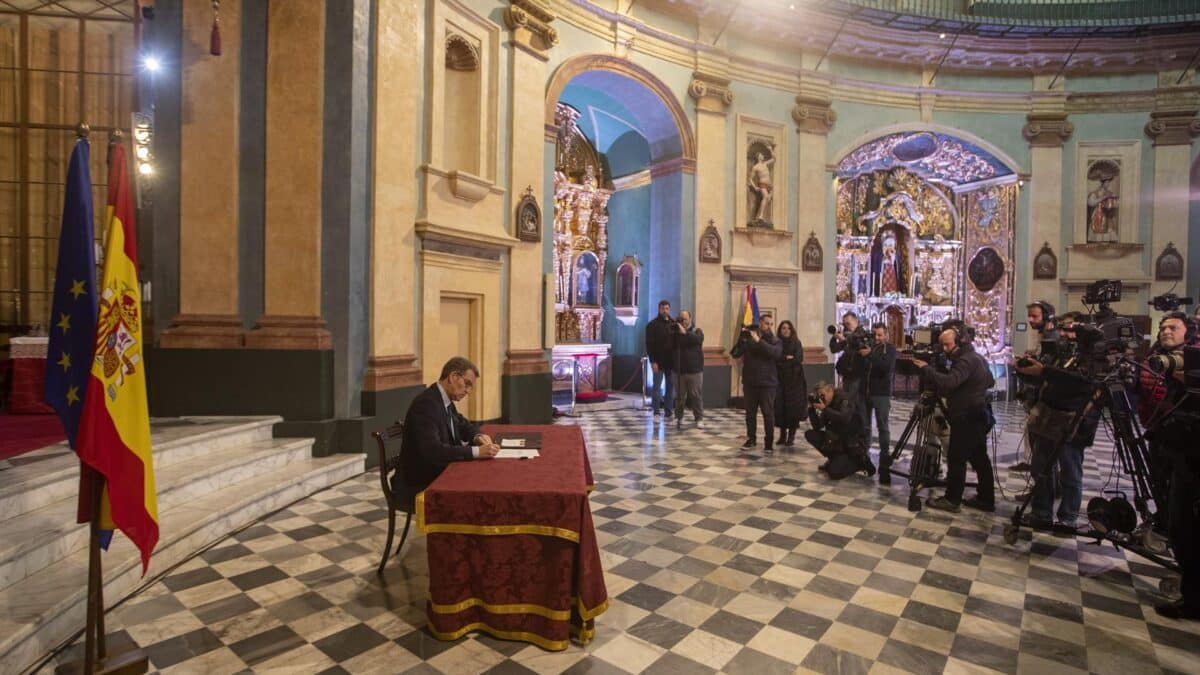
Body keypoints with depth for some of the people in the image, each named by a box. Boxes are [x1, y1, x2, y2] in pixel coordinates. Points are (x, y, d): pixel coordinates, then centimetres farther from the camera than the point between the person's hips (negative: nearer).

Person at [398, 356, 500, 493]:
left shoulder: (445, 400, 6)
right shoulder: (426, 403, -20)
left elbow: (463, 425, 22)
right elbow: (432, 450, -30)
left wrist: (477, 436, 1)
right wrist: (476, 451, -32)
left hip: (438, 476, 8)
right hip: (419, 485, -8)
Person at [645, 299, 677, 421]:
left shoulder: (673, 324, 10)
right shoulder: (652, 324, -3)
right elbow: (649, 344, -9)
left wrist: (676, 359, 2)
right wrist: (653, 361, -16)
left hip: (671, 361, 4)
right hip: (658, 361, -4)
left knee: (671, 386, 7)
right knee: (657, 386, 0)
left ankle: (669, 412, 14)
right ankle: (656, 412, 7)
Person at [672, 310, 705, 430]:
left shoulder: (697, 331, 0)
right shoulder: (675, 332, 5)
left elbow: (698, 339, -22)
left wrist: (685, 333, -32)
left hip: (695, 370, -1)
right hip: (679, 370, 2)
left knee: (696, 395, 3)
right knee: (679, 396, 8)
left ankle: (699, 419, 13)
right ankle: (678, 418, 20)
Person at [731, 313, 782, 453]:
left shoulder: (774, 341, -1)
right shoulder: (747, 338, 1)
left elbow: (775, 353, -22)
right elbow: (735, 354, -7)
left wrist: (759, 341, -27)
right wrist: (741, 338, -21)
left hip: (767, 382, -1)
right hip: (749, 382, 2)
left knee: (768, 413, 0)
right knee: (750, 412, 11)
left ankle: (769, 442, 10)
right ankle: (751, 438, 25)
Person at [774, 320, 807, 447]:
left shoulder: (796, 343, 4)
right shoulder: (777, 343, 8)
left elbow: (799, 359, -9)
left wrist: (783, 359, -9)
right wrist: (789, 358, -11)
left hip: (794, 379, -1)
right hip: (780, 379, 1)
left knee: (793, 407, -3)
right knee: (780, 407, -2)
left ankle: (791, 435, 5)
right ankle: (782, 435, 9)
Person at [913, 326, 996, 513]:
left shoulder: (966, 360, -18)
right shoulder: (975, 357, 15)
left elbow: (949, 382, -32)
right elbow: (990, 382, 27)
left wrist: (926, 369, -26)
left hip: (966, 419, -11)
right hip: (978, 417, 11)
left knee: (956, 459, -6)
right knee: (979, 459, 14)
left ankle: (951, 499, -2)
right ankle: (986, 499, 21)